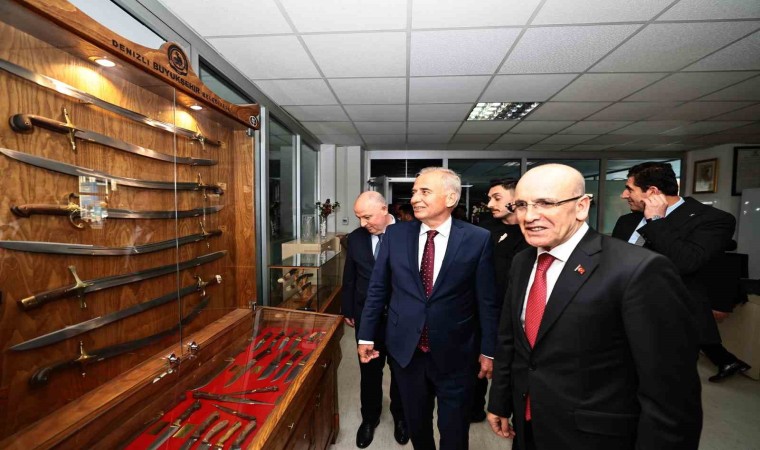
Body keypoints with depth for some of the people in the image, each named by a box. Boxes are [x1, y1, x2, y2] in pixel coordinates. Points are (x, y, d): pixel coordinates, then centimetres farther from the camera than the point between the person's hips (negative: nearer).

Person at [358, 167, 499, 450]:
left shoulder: (478, 239, -11)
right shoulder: (395, 234, -5)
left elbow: (487, 300, -5)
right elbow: (377, 289, 1)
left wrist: (488, 351, 0)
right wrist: (366, 336, 4)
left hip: (455, 354, -2)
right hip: (405, 349, 2)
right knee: (416, 424, 25)